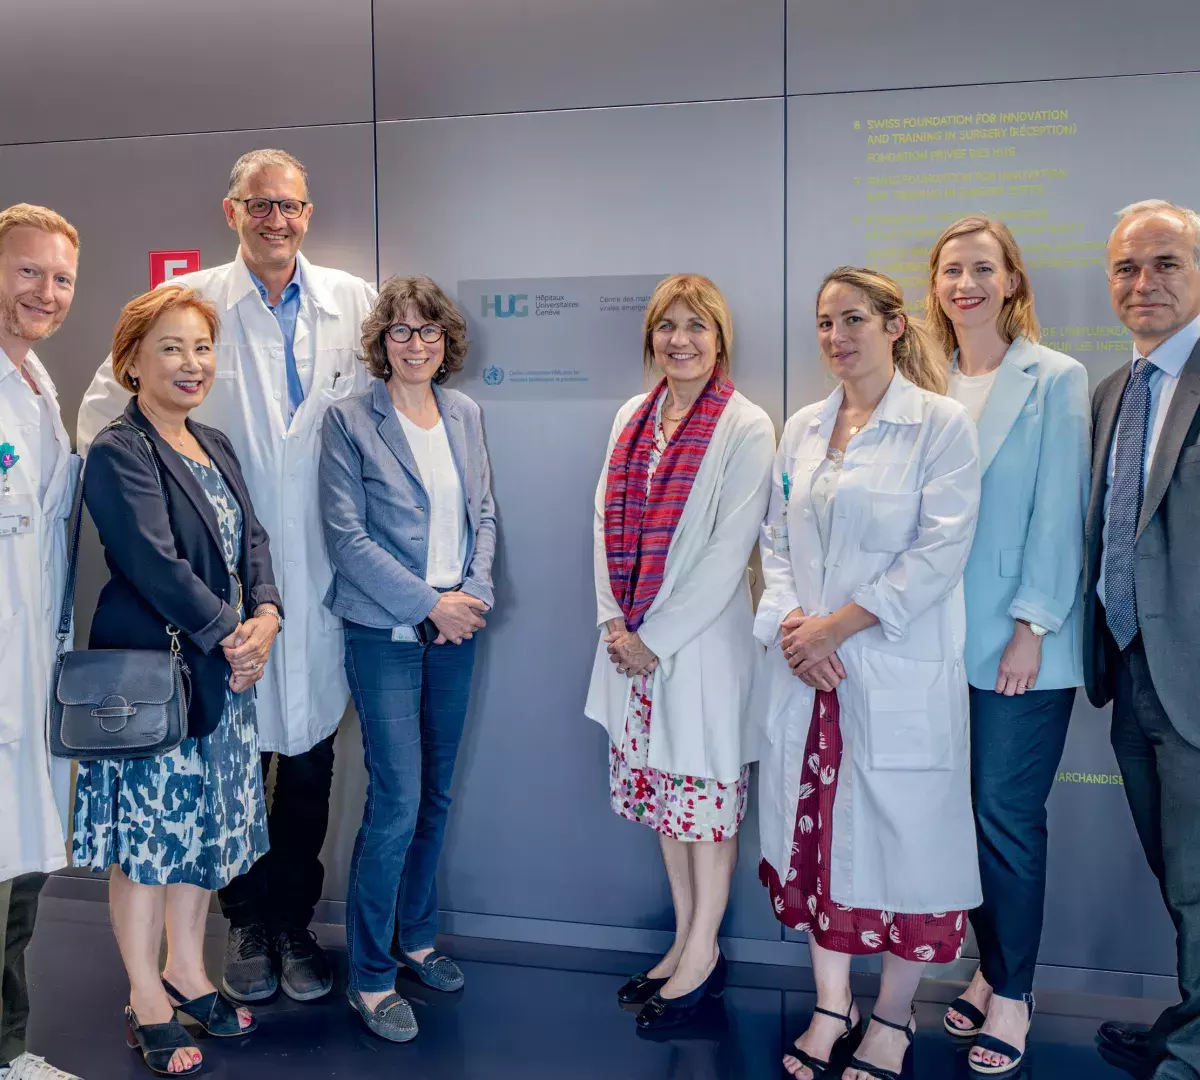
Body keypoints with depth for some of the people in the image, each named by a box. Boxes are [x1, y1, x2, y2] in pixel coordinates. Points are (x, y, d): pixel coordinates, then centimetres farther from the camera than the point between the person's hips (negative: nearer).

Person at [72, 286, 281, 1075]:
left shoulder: (216, 446, 12)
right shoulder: (118, 453, -13)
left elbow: (252, 539, 7)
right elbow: (154, 562, -20)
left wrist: (266, 617, -9)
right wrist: (230, 635, -16)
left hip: (224, 671, 8)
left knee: (207, 826, 16)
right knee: (150, 830, 5)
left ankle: (187, 971, 34)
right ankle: (147, 1002, 22)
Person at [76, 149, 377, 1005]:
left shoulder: (352, 302, 5)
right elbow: (102, 413, 7)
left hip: (320, 570, 2)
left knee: (310, 754, 10)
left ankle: (295, 924, 28)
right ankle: (247, 925, 28)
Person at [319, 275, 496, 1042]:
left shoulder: (466, 414, 9)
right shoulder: (350, 420, -6)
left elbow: (484, 513, 11)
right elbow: (347, 534, -11)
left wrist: (473, 593, -5)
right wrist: (428, 604, -14)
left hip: (456, 632, 5)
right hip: (387, 635, -5)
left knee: (436, 796, 14)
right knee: (396, 804, -4)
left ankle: (417, 936, 33)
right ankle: (371, 976, 12)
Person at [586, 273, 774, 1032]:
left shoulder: (747, 428, -9)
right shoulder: (631, 419, 10)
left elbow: (729, 550, -14)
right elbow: (607, 522, 9)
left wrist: (656, 639, -14)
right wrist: (615, 623, -3)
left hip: (702, 641, -6)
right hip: (631, 642, 6)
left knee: (707, 795, 4)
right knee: (662, 794, 14)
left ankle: (704, 954, 20)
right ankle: (687, 944, 29)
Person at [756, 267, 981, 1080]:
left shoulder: (941, 423, -5)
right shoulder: (801, 429, 12)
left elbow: (943, 548, -12)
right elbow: (777, 539, 12)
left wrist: (839, 624, -14)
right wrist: (790, 620, -6)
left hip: (899, 673, -5)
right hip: (806, 670, 5)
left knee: (899, 834, 5)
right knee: (818, 831, 11)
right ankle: (832, 1008, 28)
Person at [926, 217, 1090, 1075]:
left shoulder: (1056, 378, -2)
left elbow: (1058, 512, -7)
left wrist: (1031, 626, -12)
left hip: (1021, 644, -4)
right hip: (943, 637, 4)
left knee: (1007, 815, 0)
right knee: (966, 812, 10)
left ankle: (1013, 996, 16)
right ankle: (992, 970, 28)